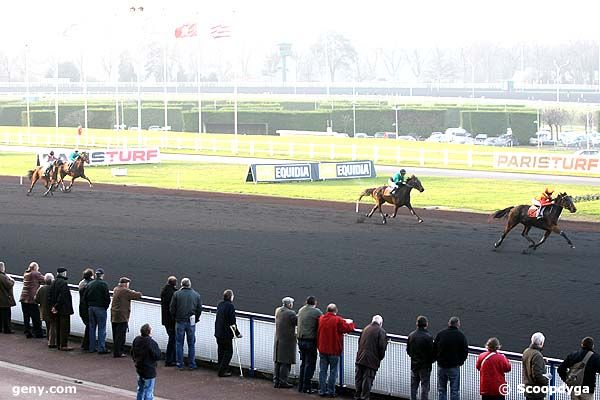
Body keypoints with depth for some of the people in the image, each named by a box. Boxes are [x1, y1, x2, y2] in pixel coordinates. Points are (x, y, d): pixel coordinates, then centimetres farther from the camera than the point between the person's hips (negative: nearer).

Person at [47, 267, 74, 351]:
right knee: (65, 327, -3)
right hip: (64, 309, -9)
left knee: (58, 327, 15)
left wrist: (51, 306, 10)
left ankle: (59, 344, 20)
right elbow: (62, 296, -22)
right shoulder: (63, 283, -17)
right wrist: (57, 306, -15)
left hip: (56, 310, 9)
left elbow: (49, 295, 11)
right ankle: (64, 345, -3)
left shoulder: (54, 283, 10)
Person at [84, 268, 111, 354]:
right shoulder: (103, 284, -11)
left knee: (92, 328, 12)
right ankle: (101, 348, -5)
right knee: (101, 328, -2)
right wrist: (106, 306, 2)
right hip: (100, 308, -6)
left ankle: (92, 348, 15)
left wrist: (89, 305, 13)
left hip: (91, 308, 6)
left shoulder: (89, 284, 7)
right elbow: (107, 297, -13)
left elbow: (85, 297, 9)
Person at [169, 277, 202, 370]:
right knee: (191, 344, 10)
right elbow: (200, 309, 3)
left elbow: (172, 309, -3)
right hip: (191, 322, 1)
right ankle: (191, 365, 11)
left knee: (179, 343, 7)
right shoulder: (196, 295, 1)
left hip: (180, 322, -1)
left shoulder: (177, 294, -5)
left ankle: (180, 364, 8)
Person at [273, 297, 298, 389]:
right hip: (287, 340, -7)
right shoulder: (291, 313, -17)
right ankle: (283, 382, -1)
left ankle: (276, 381, 17)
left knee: (278, 362, 13)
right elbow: (298, 322, -10)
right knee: (285, 362, -2)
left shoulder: (277, 311, 6)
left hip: (278, 340, 7)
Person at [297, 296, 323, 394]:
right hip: (311, 341, -6)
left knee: (303, 363, 16)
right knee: (310, 364, 0)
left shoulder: (301, 310, 9)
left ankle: (301, 386, 19)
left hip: (300, 340, 6)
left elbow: (299, 324, 12)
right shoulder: (317, 312, -10)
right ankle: (306, 387, 0)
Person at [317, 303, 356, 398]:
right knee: (333, 371, 3)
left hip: (322, 350, 4)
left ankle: (322, 391, 9)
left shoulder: (321, 318, 2)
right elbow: (348, 329, -10)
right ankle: (330, 391, 1)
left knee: (323, 371, 9)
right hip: (334, 351, -4)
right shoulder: (338, 320, -14)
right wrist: (350, 323, 10)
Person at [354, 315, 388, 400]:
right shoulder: (381, 331, -7)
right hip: (372, 361, -5)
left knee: (358, 380, 13)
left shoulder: (366, 328, 11)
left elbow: (359, 342, 15)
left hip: (360, 359, 5)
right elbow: (382, 347, -11)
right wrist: (380, 357, 5)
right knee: (367, 381, -1)